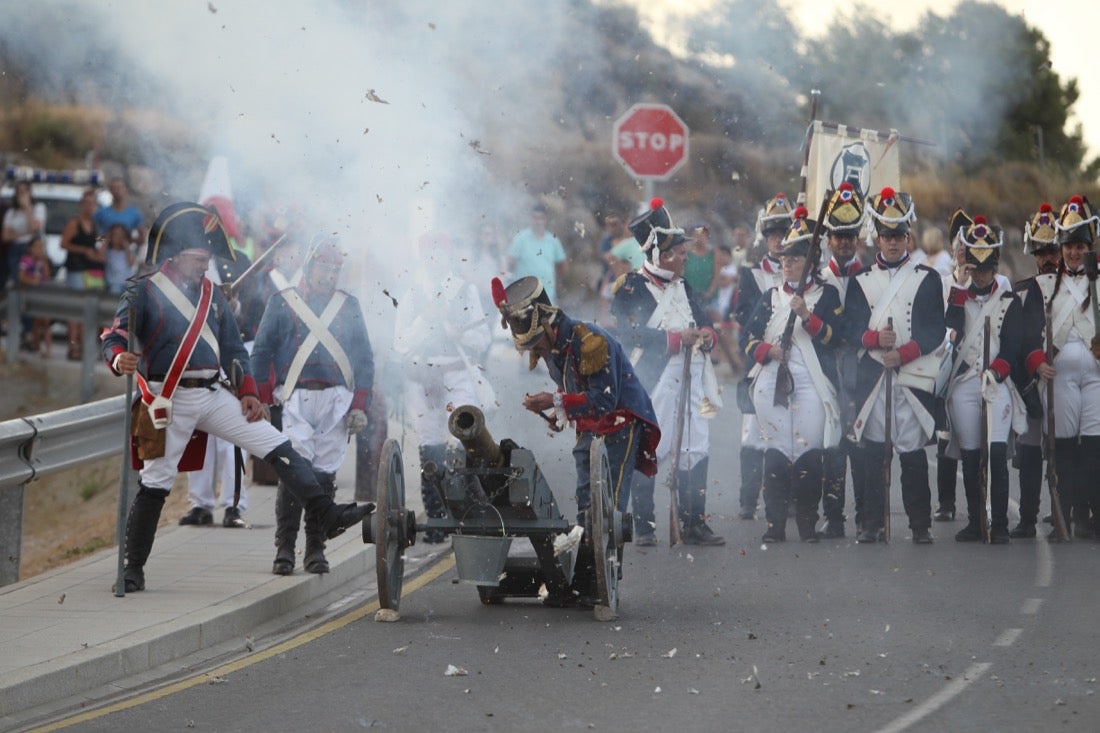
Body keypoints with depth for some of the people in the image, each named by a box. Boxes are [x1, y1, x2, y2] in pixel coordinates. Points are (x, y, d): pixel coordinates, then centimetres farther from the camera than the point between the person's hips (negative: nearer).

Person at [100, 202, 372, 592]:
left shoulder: (212, 294, 15)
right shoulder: (145, 291, -5)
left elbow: (233, 347, 19)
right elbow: (114, 337, -12)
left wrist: (248, 392, 8)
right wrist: (119, 360, -36)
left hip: (212, 395, 5)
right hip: (169, 399, -5)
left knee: (277, 446, -5)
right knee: (156, 484, -2)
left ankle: (328, 514, -7)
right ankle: (133, 567, 8)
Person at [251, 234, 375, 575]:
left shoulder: (349, 306, 15)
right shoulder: (282, 302, 10)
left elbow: (365, 359, 15)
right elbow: (260, 354, 8)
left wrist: (360, 405, 4)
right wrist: (262, 402, -2)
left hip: (336, 400, 2)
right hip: (295, 399, -2)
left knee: (325, 473, -1)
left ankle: (316, 549, 6)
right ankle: (284, 549, -9)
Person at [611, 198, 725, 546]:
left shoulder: (684, 288, 19)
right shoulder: (631, 289, -4)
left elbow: (705, 322, 21)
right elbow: (630, 335, -16)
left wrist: (706, 334, -4)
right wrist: (677, 338, -17)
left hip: (690, 384, 6)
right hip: (651, 384, -6)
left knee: (695, 452, 3)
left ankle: (694, 524, 7)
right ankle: (643, 526, 2)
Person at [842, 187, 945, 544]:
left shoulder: (927, 279, 7)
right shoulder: (861, 281, 13)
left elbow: (935, 331, 0)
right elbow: (850, 327, 6)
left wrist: (903, 353, -14)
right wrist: (874, 338, -15)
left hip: (913, 376, -2)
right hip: (871, 376, 2)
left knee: (913, 451, -5)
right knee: (872, 451, 1)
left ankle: (921, 525, 0)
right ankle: (872, 524, 5)